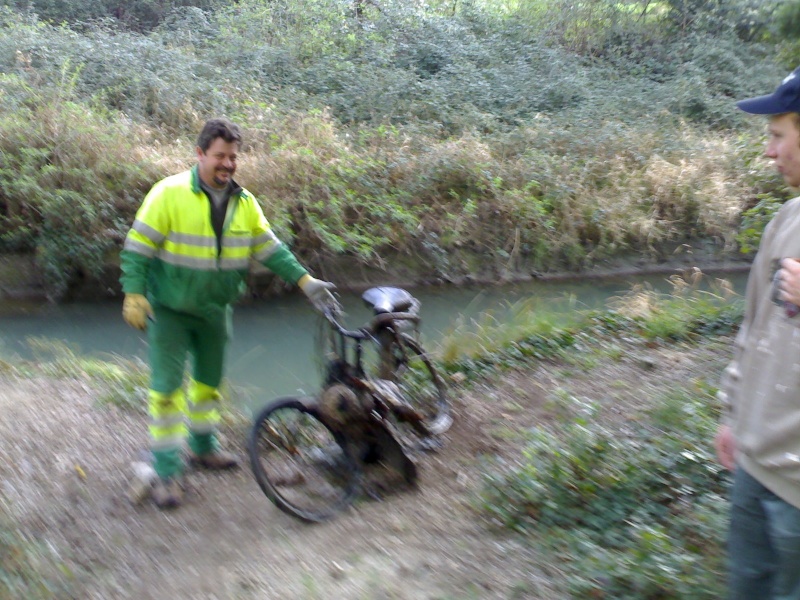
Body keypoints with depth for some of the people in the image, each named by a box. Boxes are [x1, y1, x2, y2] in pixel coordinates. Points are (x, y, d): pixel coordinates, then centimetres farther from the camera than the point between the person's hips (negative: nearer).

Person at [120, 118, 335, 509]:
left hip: (214, 310, 6)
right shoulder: (170, 193, -16)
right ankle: (167, 472, 1)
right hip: (169, 310, -5)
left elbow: (270, 248, 5)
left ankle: (203, 447, 38)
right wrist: (134, 295, -20)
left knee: (209, 381, 18)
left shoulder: (244, 202, 0)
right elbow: (137, 248, -13)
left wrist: (304, 279, -4)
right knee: (167, 386, -7)